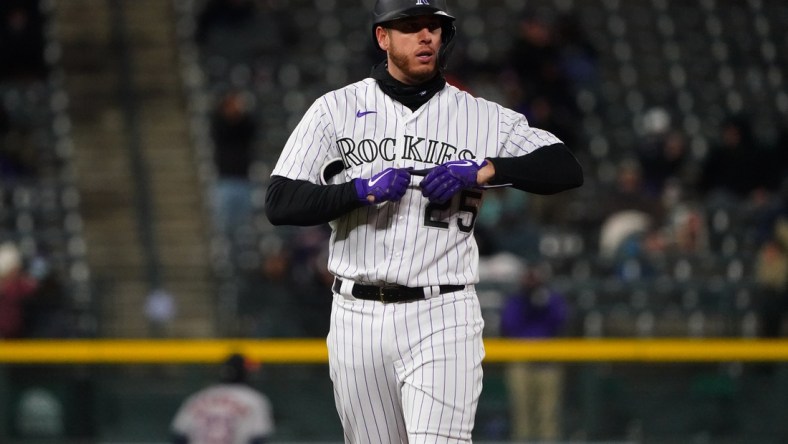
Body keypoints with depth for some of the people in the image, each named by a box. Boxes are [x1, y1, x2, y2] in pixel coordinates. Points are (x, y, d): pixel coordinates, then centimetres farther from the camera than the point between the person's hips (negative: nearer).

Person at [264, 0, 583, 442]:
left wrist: (483, 172, -15)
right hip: (359, 318, 2)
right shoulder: (337, 109, 5)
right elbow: (280, 203, -2)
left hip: (443, 319, -2)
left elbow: (567, 168, -3)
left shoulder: (484, 117, 5)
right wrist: (364, 189, -15)